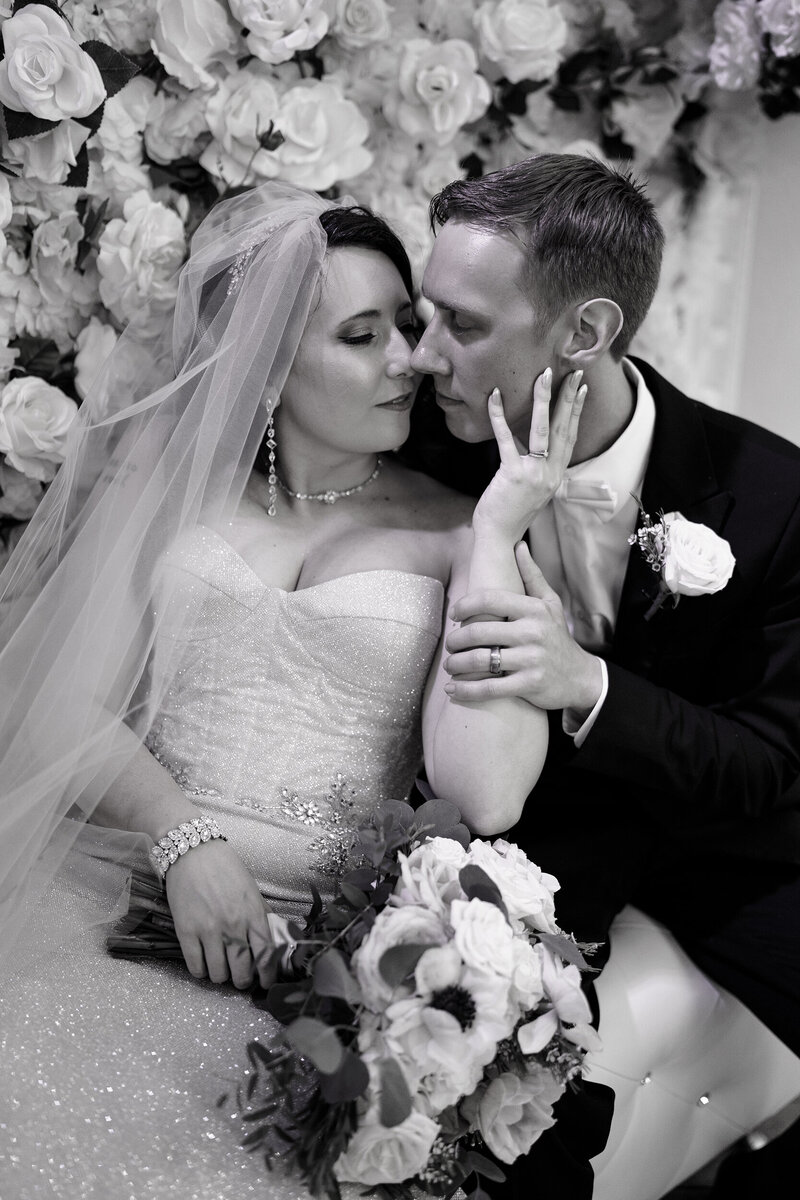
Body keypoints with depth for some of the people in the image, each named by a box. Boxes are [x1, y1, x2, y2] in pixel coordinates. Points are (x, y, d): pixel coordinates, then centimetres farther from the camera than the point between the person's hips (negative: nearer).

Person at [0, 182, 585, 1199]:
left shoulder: (457, 535, 4)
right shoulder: (175, 481, 10)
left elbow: (486, 797, -11)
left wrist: (497, 527, -7)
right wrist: (185, 840, -13)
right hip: (132, 892, 2)